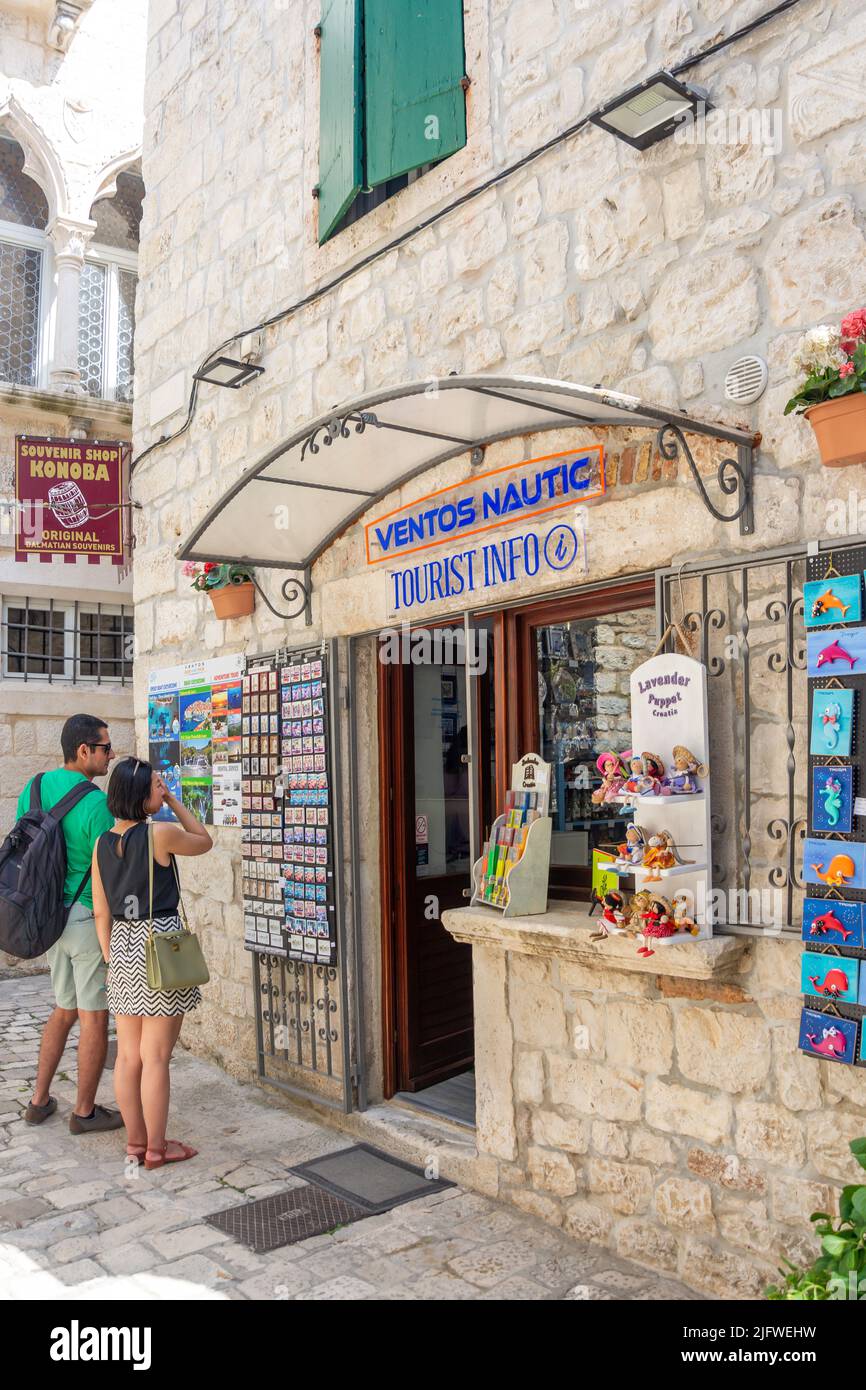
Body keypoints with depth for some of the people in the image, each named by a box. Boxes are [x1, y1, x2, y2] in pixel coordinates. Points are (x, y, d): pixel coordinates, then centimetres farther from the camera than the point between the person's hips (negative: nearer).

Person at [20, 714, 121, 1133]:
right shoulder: (96, 804, -20)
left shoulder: (34, 788, 3)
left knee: (65, 1009, 22)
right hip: (90, 918, -8)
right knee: (94, 1016, 6)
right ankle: (85, 1112, 17)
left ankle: (39, 1100, 29)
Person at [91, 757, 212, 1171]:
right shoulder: (161, 834, -15)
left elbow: (101, 912, 7)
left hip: (122, 944, 7)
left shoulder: (102, 843, 4)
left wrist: (111, 959, 16)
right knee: (155, 1058, 3)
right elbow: (204, 841, 6)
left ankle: (136, 1141, 26)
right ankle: (156, 1148, 13)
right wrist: (174, 802, 3)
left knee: (128, 1056, 14)